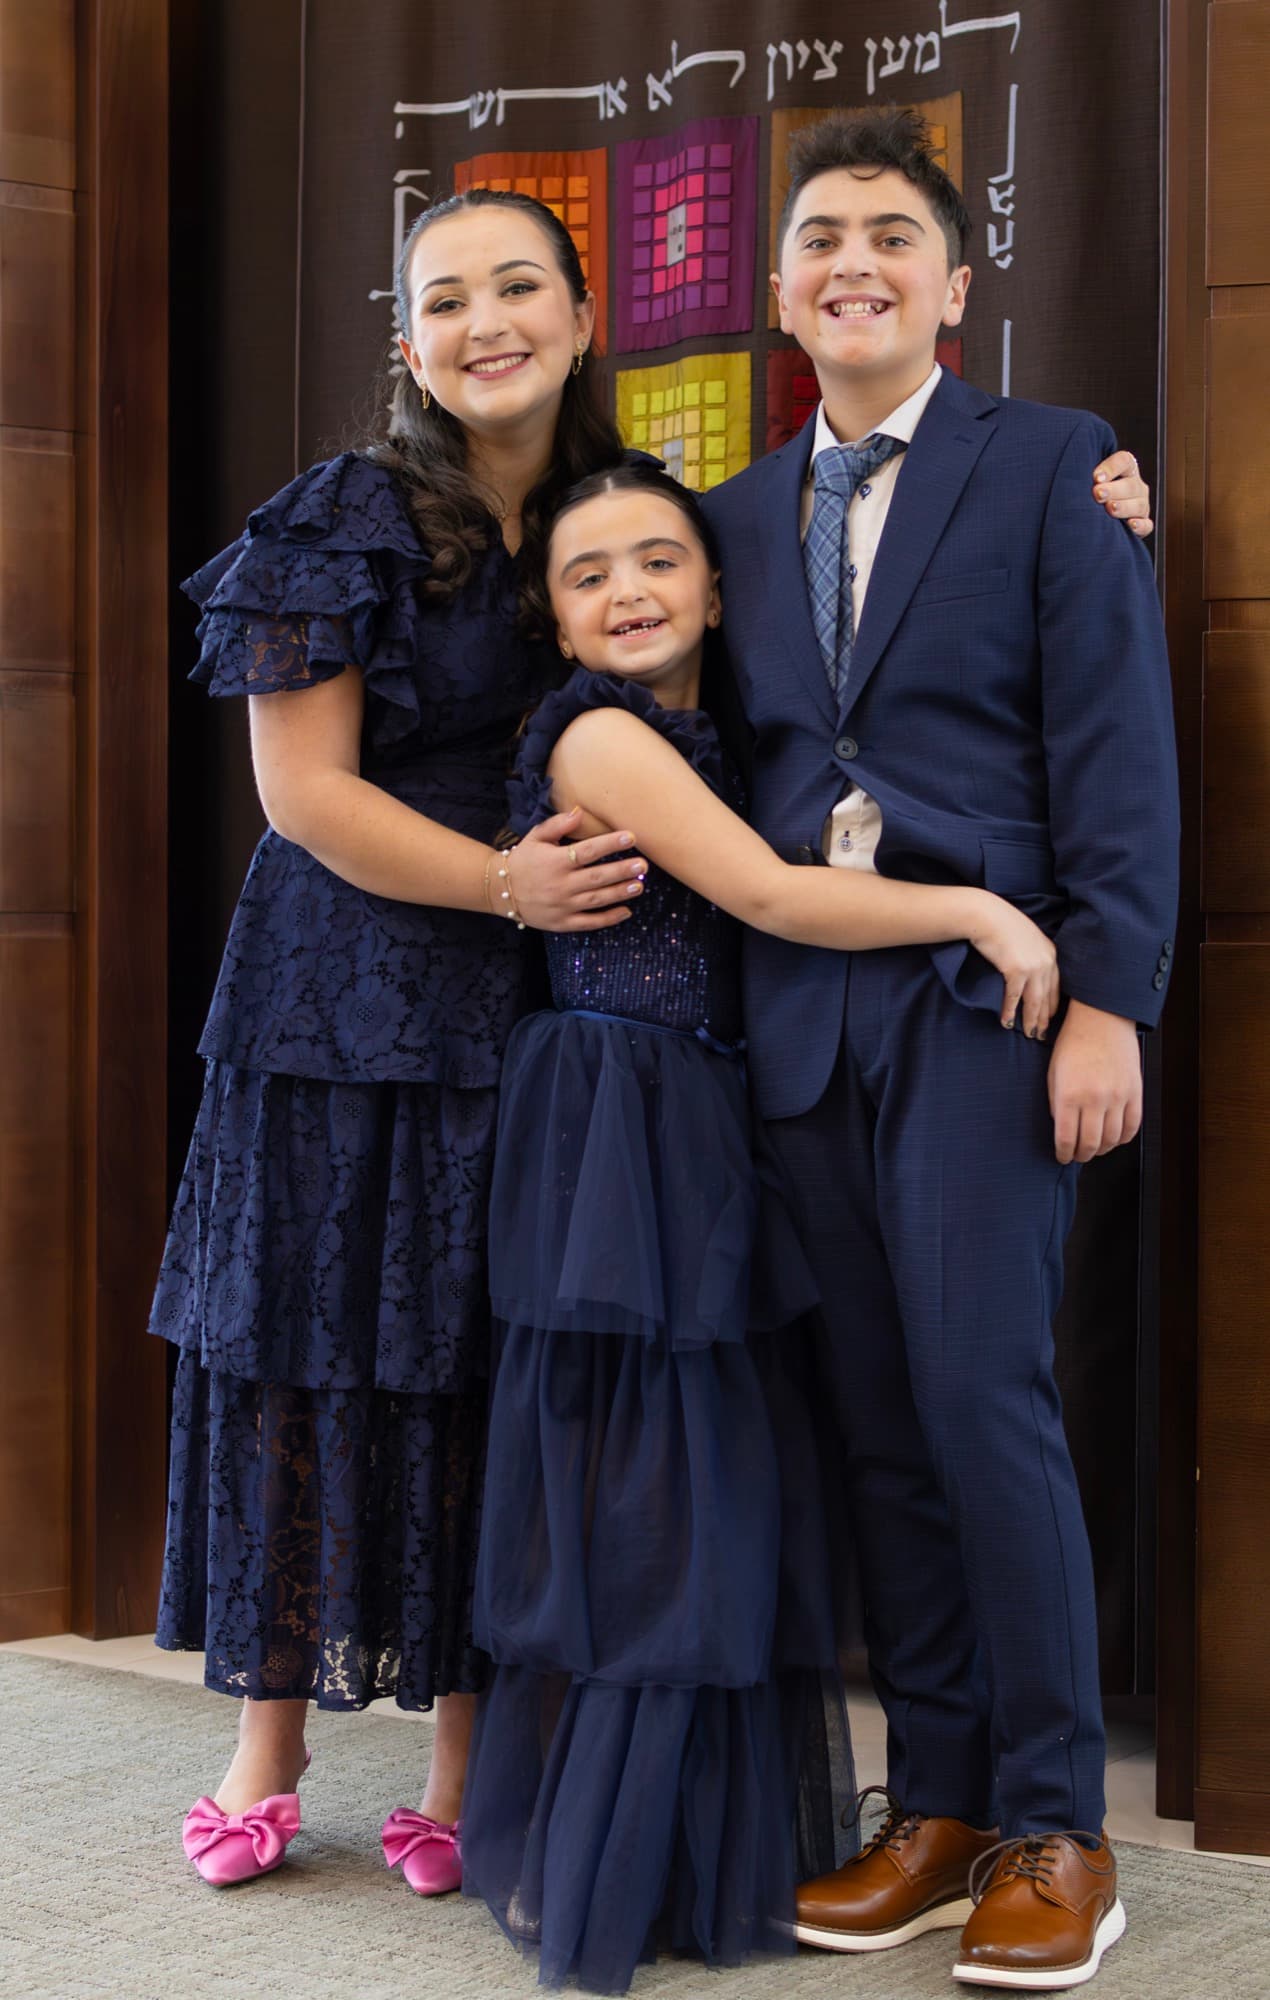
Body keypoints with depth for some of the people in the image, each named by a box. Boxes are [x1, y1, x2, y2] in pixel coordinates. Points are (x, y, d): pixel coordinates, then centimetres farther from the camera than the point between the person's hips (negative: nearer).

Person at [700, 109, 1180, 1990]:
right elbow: (737, 762, 16)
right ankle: (934, 1809, 16)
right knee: (878, 1424, 6)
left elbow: (1117, 752, -5)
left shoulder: (1052, 466, 3)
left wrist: (1106, 1001, -13)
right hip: (806, 1015, 5)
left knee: (982, 1396, -11)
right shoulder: (743, 512, 17)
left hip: (983, 1003, -5)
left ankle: (1055, 1832, 1)